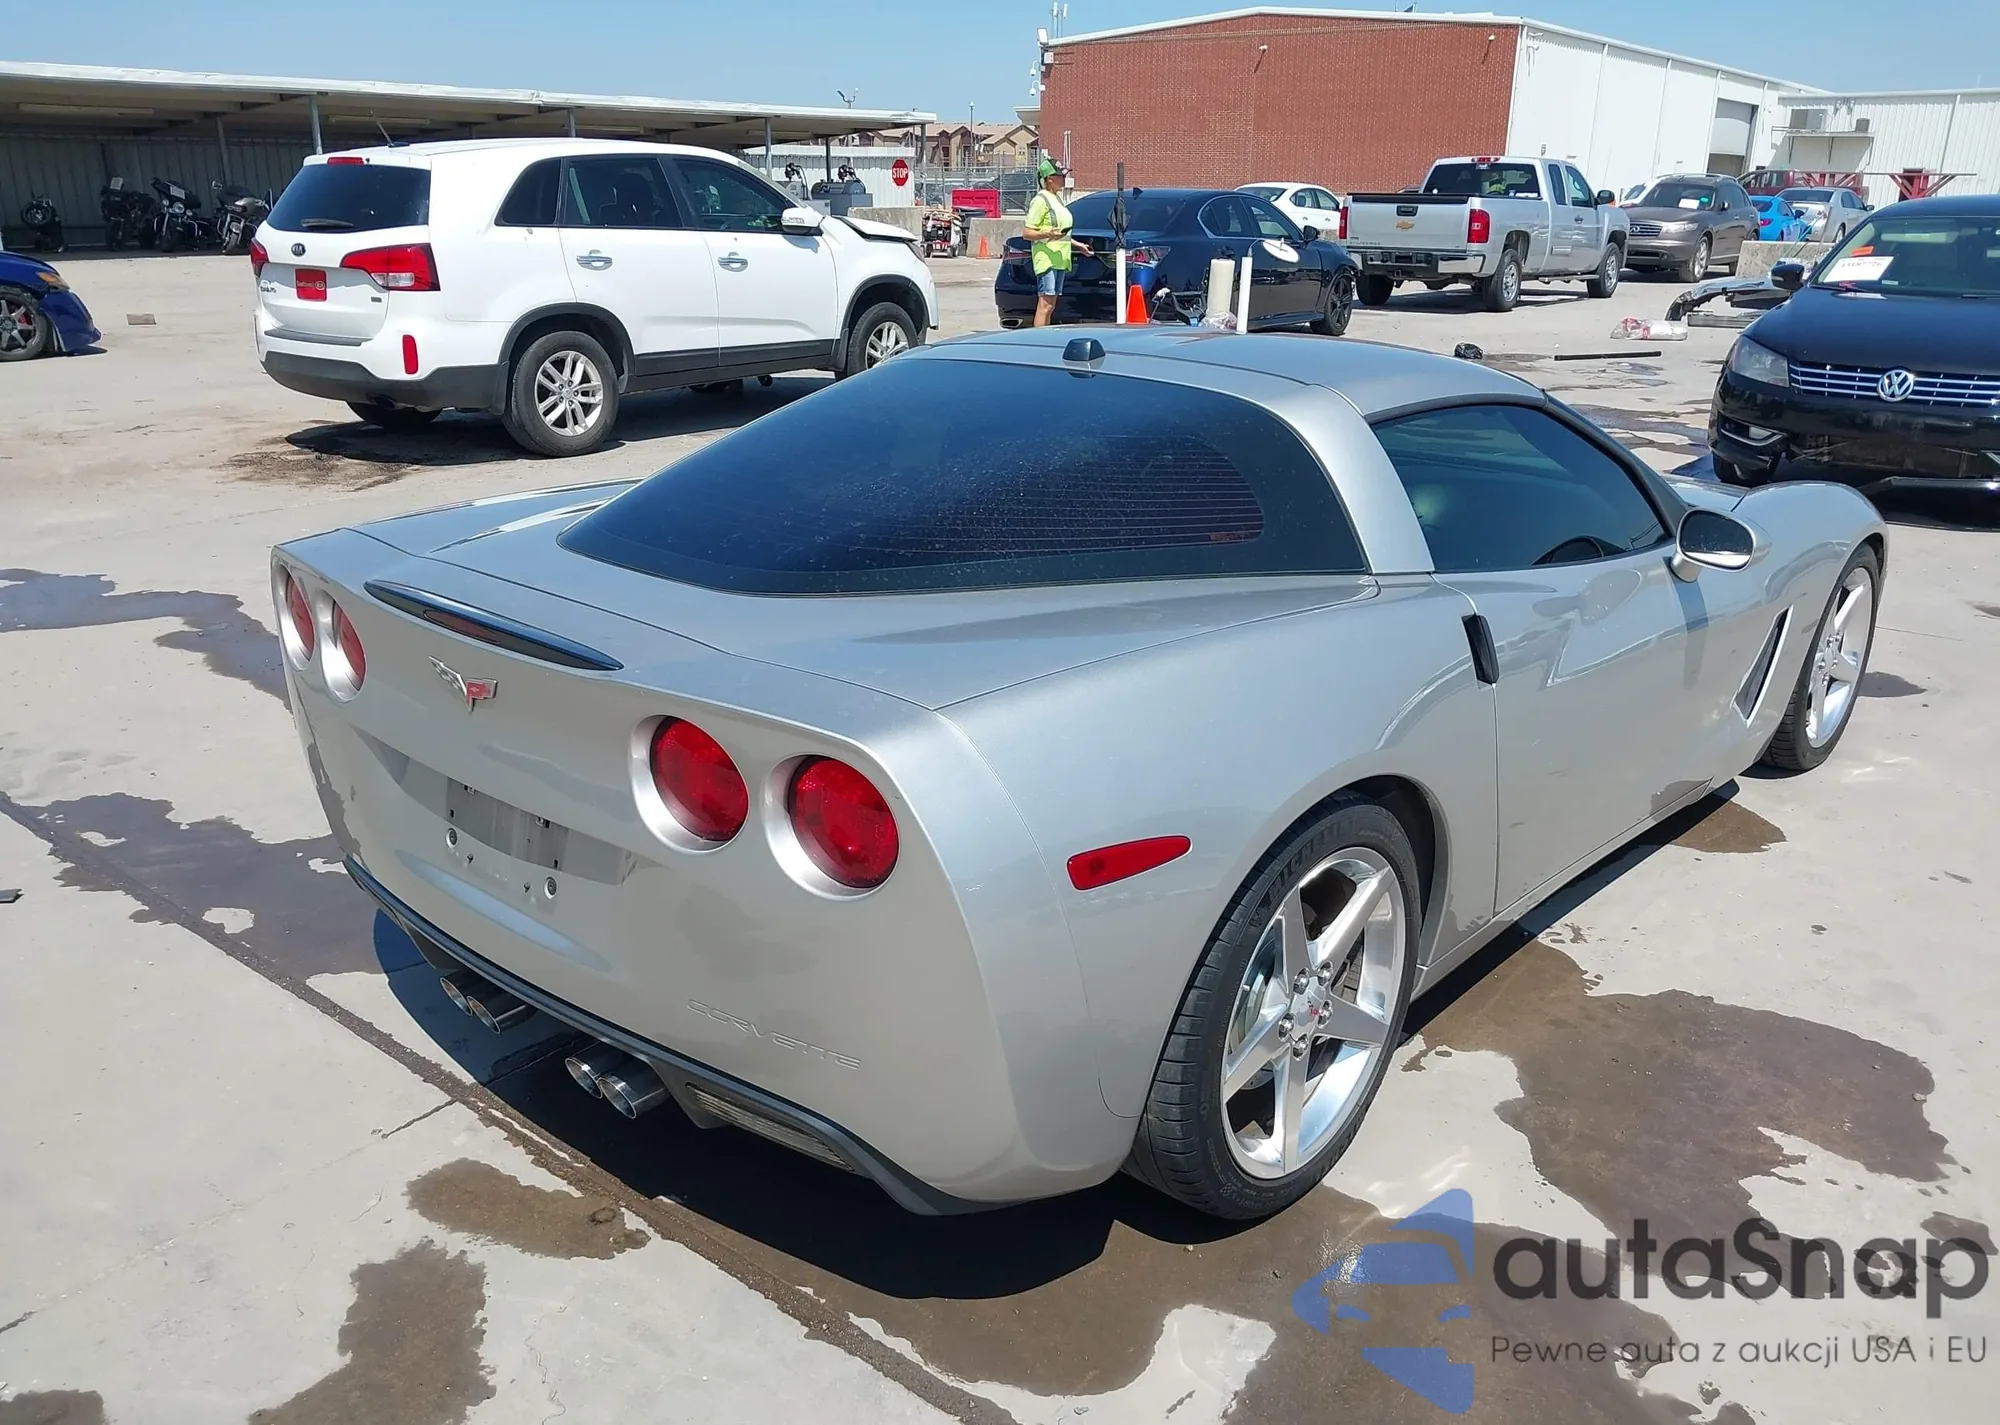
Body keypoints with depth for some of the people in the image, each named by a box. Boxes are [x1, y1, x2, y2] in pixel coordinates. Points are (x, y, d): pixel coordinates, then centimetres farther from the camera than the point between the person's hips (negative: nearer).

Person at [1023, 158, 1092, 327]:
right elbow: (1026, 233, -14)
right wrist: (1048, 234, -27)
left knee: (1050, 306, 10)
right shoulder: (1041, 200, -9)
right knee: (1045, 305, -15)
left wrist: (1078, 245, 29)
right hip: (1046, 259, -9)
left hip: (1059, 260, 9)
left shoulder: (1057, 199, 21)